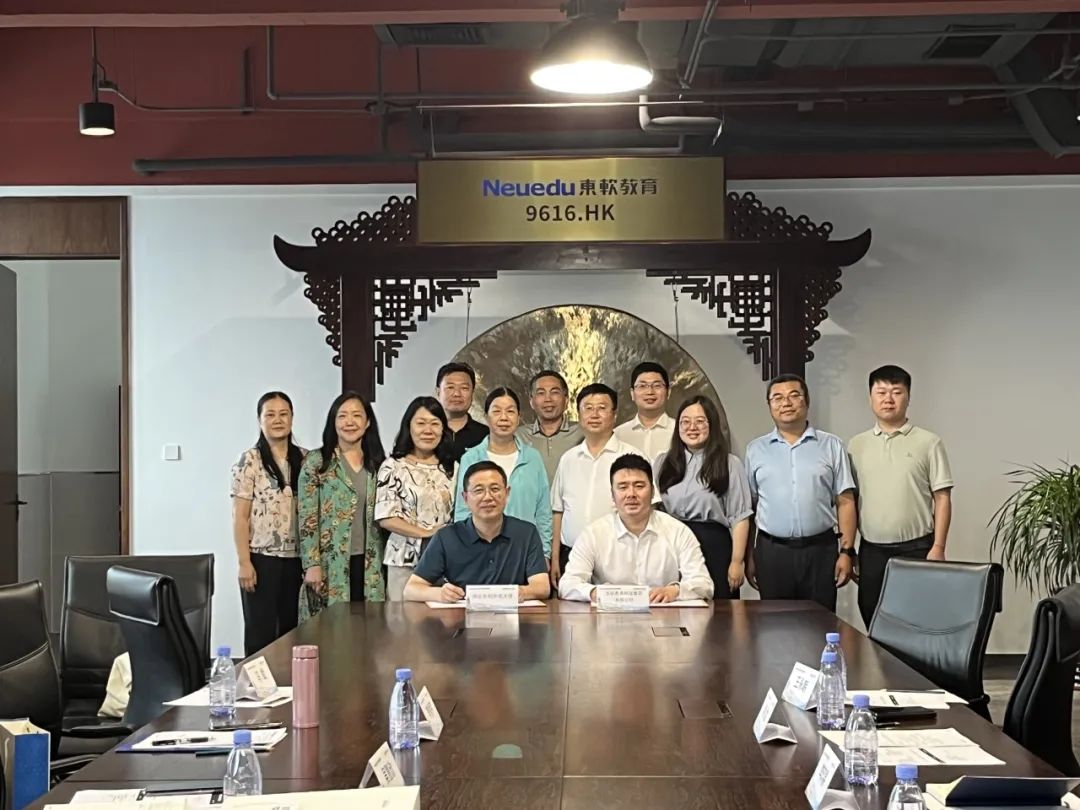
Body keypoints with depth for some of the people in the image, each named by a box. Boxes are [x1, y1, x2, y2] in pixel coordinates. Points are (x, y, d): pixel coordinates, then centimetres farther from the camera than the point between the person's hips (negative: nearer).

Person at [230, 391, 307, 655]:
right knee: (261, 631, 1)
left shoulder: (304, 459, 8)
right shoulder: (249, 461, -4)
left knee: (291, 628, 8)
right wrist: (244, 561, -12)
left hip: (296, 558, 4)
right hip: (261, 558, -4)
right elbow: (240, 517, -6)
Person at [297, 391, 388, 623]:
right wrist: (312, 564, -11)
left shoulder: (377, 463, 12)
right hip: (331, 564, -3)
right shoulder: (316, 462, 0)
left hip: (369, 565, 4)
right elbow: (307, 518, -5)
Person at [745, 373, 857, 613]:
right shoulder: (755, 450, 9)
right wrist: (747, 557, 4)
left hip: (820, 550, -1)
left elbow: (845, 502, 4)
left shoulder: (831, 446, 6)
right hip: (772, 551, 1)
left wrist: (847, 551, -4)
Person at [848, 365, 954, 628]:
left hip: (916, 548, -3)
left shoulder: (928, 443, 0)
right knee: (873, 621, 8)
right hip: (871, 550, 3)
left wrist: (938, 547, -9)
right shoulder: (856, 446, 8)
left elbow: (942, 499, -1)